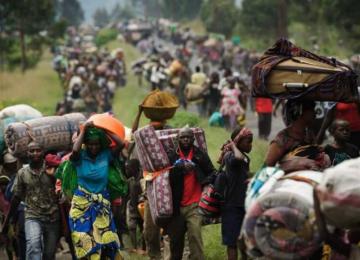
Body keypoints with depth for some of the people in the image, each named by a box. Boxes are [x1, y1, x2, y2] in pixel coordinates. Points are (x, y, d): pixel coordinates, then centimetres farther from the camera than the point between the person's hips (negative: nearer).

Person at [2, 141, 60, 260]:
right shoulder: (22, 173, 4)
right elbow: (16, 198, 10)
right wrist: (7, 220, 11)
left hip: (53, 218, 1)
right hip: (32, 217, -1)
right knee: (33, 245, -29)